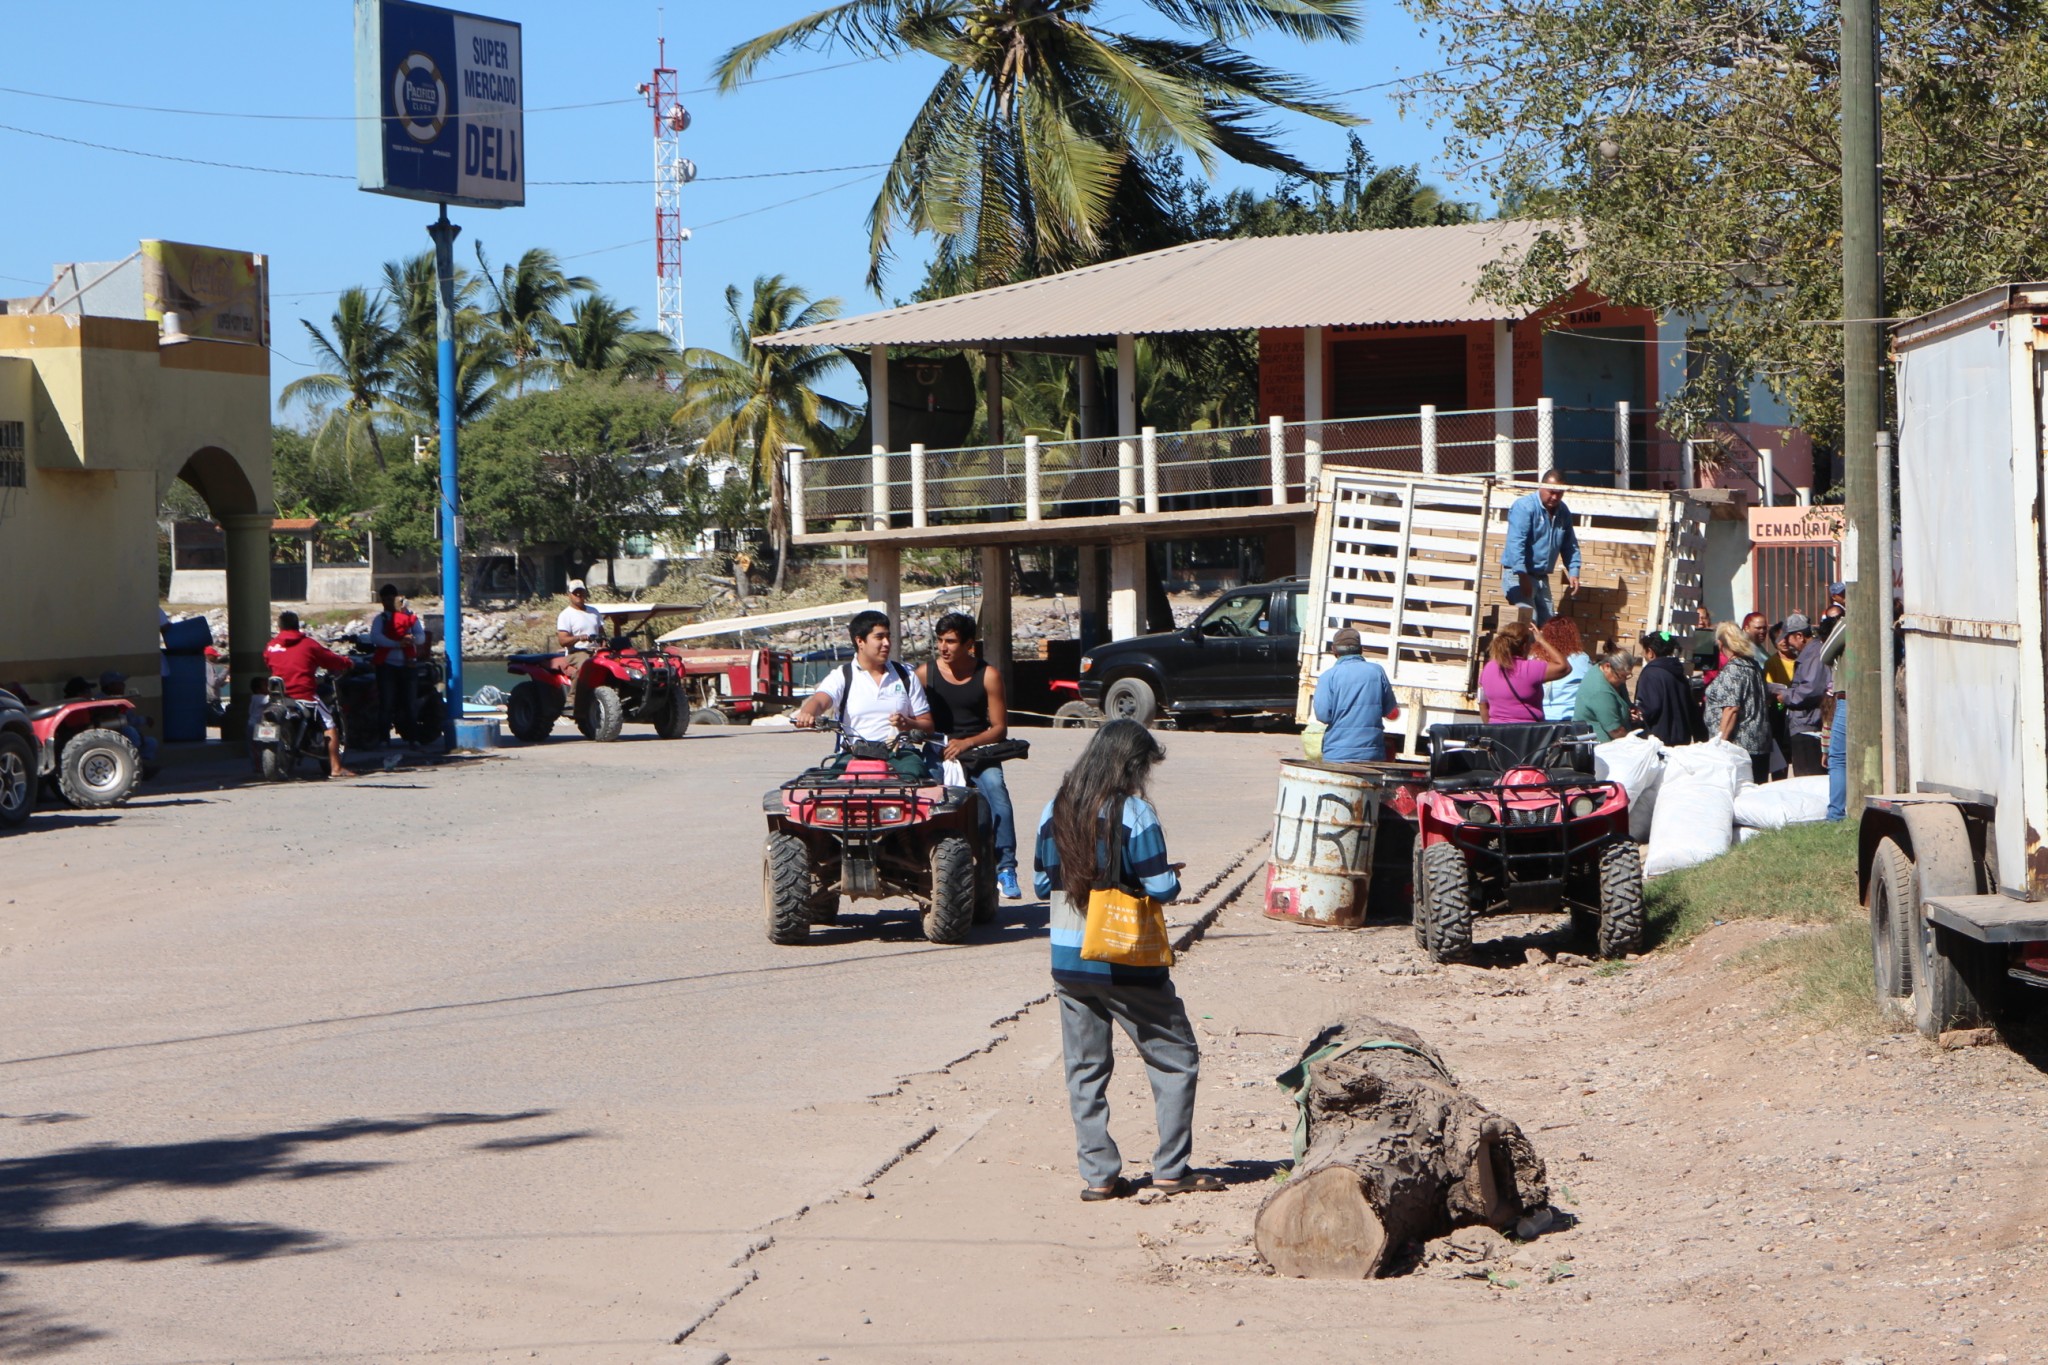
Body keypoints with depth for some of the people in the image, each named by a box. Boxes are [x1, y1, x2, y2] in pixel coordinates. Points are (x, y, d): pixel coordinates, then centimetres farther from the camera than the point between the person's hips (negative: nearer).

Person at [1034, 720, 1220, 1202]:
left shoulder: (1055, 812, 3)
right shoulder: (1134, 813, -13)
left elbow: (1043, 883, 10)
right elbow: (1160, 888, -14)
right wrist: (1172, 876, 7)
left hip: (1067, 959, 5)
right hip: (1125, 963, -5)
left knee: (1085, 1068, 11)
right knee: (1176, 1059, 8)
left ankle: (1098, 1175, 10)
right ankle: (1171, 1169, 7)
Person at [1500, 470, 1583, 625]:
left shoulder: (1563, 512, 8)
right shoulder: (1524, 507, -15)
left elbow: (1570, 546, 17)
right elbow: (1516, 543, -24)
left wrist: (1573, 571, 2)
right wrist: (1522, 575, -30)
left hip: (1541, 577, 8)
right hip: (1518, 575, -8)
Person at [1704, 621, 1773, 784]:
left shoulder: (1732, 670, -13)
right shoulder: (1754, 665, 13)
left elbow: (1731, 709, -19)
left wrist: (1720, 742, -17)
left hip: (1739, 743, -9)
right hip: (1761, 743, 9)